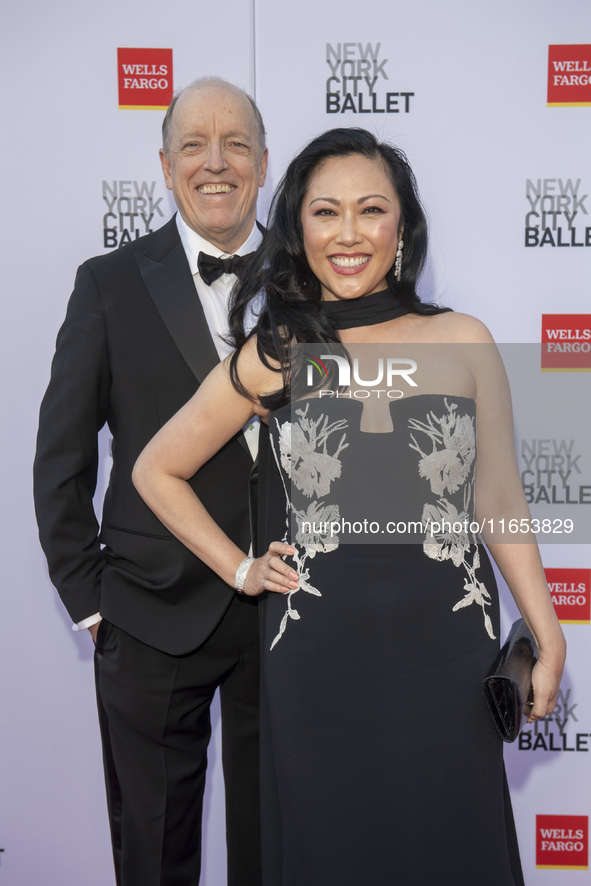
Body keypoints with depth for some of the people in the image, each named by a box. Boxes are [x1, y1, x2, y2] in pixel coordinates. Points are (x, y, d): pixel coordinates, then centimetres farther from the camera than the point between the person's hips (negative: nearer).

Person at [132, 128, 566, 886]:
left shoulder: (463, 342, 0)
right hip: (319, 660, 0)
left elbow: (499, 499, 5)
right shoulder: (270, 358, -2)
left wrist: (549, 642, 2)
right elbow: (156, 472, 8)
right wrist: (239, 569, 3)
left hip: (447, 651, 1)